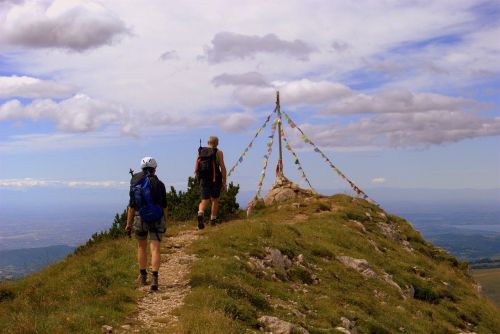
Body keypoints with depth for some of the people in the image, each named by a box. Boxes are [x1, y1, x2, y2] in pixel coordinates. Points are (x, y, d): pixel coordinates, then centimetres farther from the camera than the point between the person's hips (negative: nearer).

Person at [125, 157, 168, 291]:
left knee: (142, 247, 18)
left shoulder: (135, 185, -5)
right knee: (155, 248, -2)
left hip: (140, 219, 1)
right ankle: (154, 278, -15)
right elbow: (164, 206, -2)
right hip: (157, 220, -1)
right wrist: (165, 222, 8)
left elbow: (132, 207, -4)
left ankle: (143, 276, 27)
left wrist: (128, 223, 4)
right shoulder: (159, 184, -5)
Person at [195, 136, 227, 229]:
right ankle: (213, 220, 18)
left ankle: (200, 214, -27)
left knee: (204, 200, 1)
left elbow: (196, 170, 7)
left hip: (203, 179, 2)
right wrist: (224, 183, -2)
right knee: (215, 200, 15)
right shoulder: (218, 152, 0)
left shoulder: (200, 152, 10)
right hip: (215, 179, -2)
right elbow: (223, 168, -6)